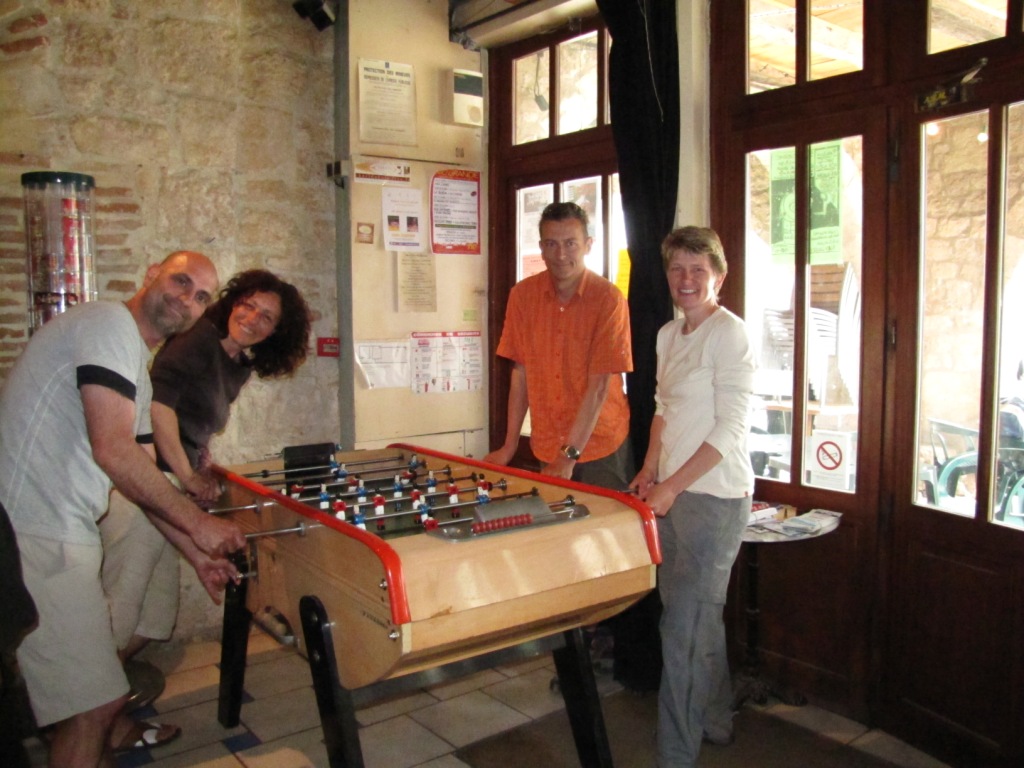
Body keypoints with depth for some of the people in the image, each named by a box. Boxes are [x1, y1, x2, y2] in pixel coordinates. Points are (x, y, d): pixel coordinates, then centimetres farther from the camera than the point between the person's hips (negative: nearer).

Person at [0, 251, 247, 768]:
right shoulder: (110, 324, -12)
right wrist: (198, 523, -11)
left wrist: (197, 553, 18)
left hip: (58, 531, 11)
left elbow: (139, 471, 22)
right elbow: (113, 452, -21)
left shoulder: (136, 370, 20)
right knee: (94, 703, -5)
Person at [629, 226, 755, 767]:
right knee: (698, 617, 20)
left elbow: (731, 429, -17)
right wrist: (650, 470, 9)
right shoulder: (668, 335, 12)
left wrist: (672, 486, -18)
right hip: (672, 493, 8)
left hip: (713, 498, -8)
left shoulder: (728, 333, -13)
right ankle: (716, 721, 38)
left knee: (684, 627, -5)